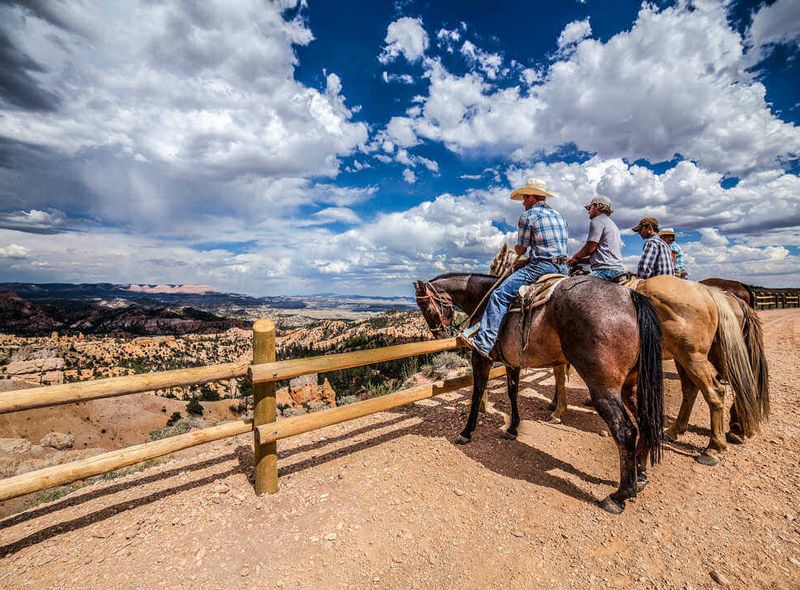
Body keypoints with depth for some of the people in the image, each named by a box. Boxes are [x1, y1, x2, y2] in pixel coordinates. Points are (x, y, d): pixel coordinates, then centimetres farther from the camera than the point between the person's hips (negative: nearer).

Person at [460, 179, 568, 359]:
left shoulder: (528, 216, -3)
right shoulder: (559, 216, 22)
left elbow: (520, 250, -2)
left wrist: (516, 248, 22)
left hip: (541, 266, -9)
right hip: (563, 268, 10)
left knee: (500, 295, -12)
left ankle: (484, 343, -19)